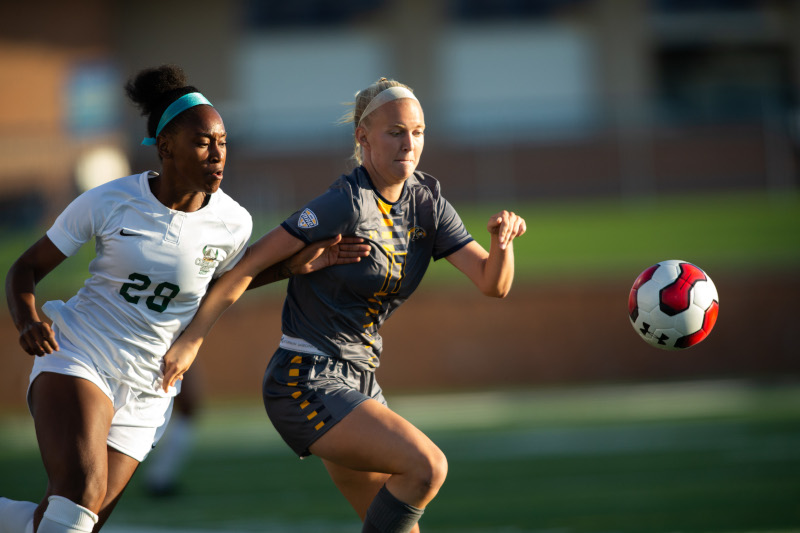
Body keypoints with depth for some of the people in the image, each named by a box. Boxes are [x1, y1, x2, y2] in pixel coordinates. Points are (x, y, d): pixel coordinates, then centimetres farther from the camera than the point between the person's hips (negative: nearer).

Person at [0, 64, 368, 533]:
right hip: (77, 359, -4)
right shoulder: (109, 203, -10)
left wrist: (293, 267, 6)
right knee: (81, 494, -30)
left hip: (146, 394, 4)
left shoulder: (233, 223, -3)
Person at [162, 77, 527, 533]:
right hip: (306, 384, -8)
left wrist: (503, 242, -23)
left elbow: (493, 283, -1)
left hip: (359, 381, 8)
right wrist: (192, 340, -15)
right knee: (427, 466, -24)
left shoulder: (427, 202, 4)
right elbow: (251, 264, -16)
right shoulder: (347, 204, -18)